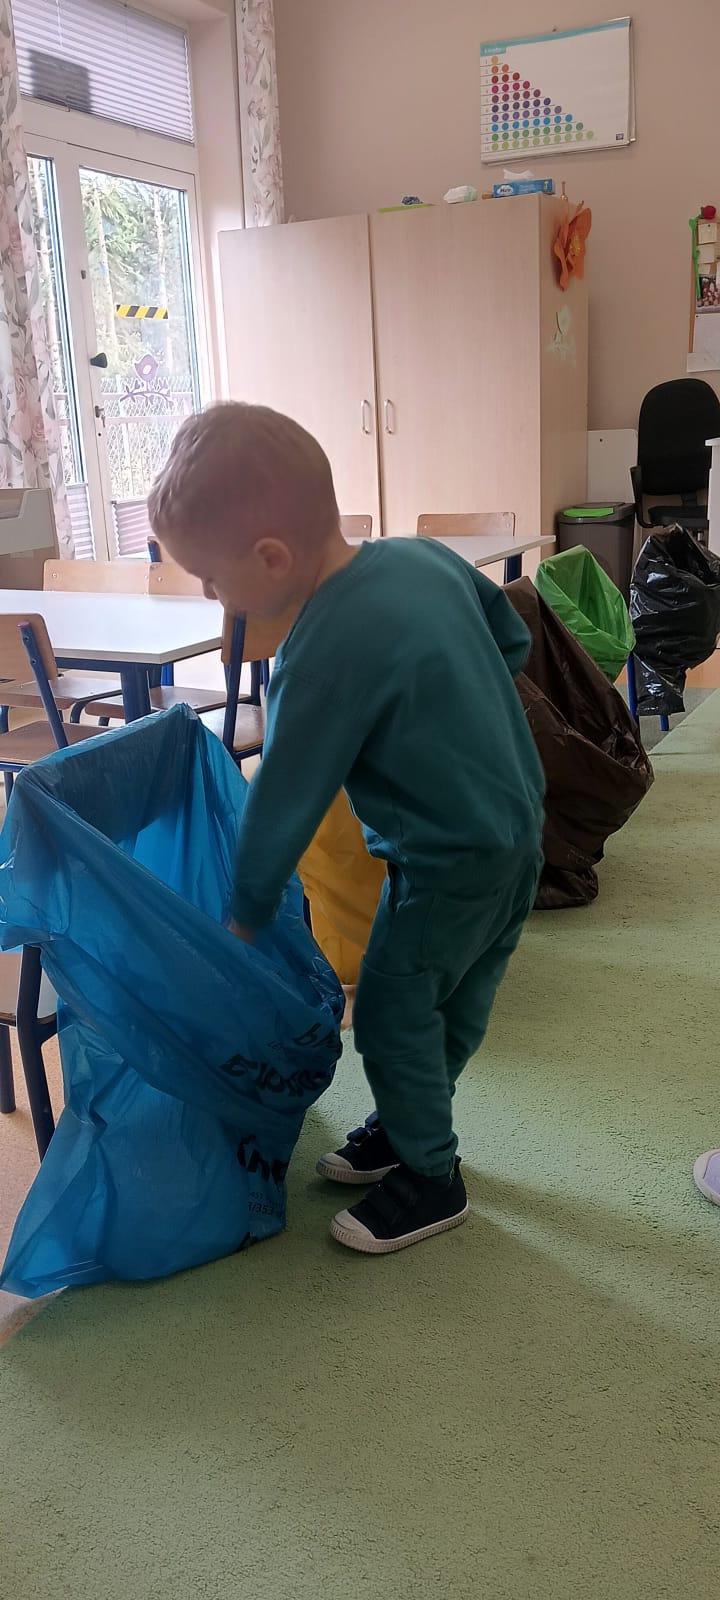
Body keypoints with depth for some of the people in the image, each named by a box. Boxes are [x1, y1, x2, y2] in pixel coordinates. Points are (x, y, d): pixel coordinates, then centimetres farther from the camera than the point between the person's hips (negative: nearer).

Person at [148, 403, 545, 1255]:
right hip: (518, 825, 9)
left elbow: (285, 800, -16)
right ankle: (408, 1126, 41)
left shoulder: (327, 654, -26)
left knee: (391, 1012, 8)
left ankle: (430, 1178, 25)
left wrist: (245, 913, -3)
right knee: (455, 1001, 22)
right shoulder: (423, 554, -4)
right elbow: (513, 638, 11)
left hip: (448, 864, -9)